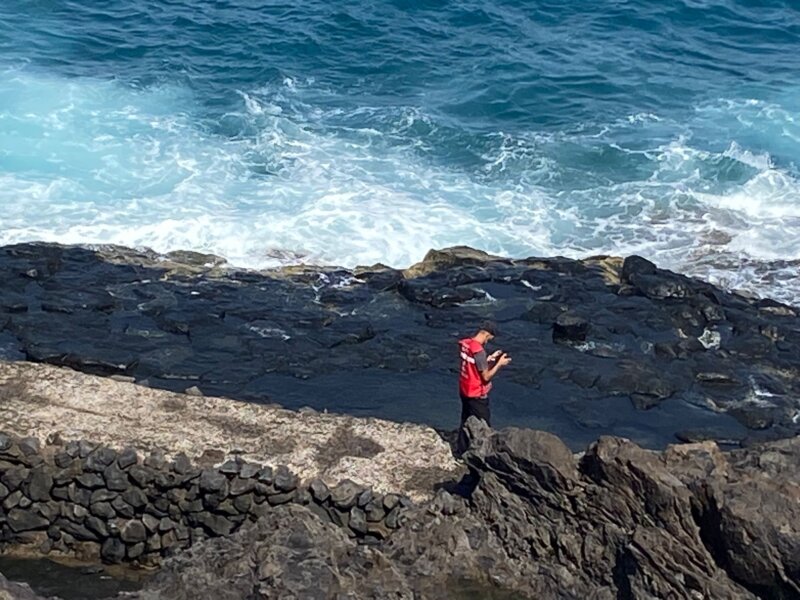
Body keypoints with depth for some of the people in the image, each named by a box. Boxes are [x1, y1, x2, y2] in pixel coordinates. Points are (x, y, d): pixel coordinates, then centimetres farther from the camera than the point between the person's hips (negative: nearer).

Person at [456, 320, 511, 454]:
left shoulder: (465, 343, -1)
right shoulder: (479, 351, -26)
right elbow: (486, 376, -20)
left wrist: (491, 358, 9)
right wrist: (499, 364, -11)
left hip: (465, 391, 9)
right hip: (477, 395, -9)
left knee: (465, 422, 20)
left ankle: (461, 451, 30)